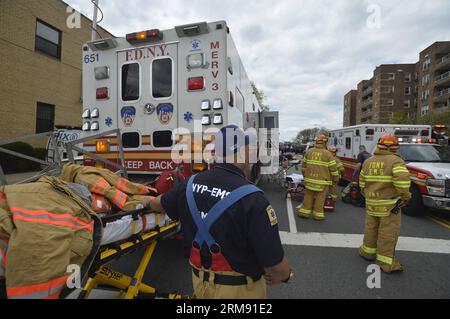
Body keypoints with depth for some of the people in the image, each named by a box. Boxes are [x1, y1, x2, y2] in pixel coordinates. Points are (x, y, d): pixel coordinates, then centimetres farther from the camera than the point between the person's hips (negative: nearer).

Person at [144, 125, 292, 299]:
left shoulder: (192, 184, -10)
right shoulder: (252, 199, -29)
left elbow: (162, 203, 10)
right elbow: (274, 263, -25)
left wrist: (148, 204, 34)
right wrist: (285, 275, -1)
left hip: (200, 282, 5)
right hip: (239, 290, -4)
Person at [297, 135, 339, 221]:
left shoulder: (309, 152, 3)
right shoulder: (328, 154, -8)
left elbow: (304, 165, 10)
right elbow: (333, 169, -5)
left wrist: (305, 175, 23)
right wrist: (335, 179, 8)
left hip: (310, 179, 3)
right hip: (322, 181, -3)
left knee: (308, 195, 13)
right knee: (320, 198, 7)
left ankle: (304, 212, 17)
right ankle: (317, 214, 14)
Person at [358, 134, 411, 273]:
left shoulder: (368, 161, 8)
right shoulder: (396, 160, -9)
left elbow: (362, 181, 13)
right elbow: (402, 178, -24)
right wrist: (405, 196, -11)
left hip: (371, 202, 5)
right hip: (390, 204, -5)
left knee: (371, 227, 17)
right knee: (388, 232, 2)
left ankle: (368, 251, 31)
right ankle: (386, 262, 8)